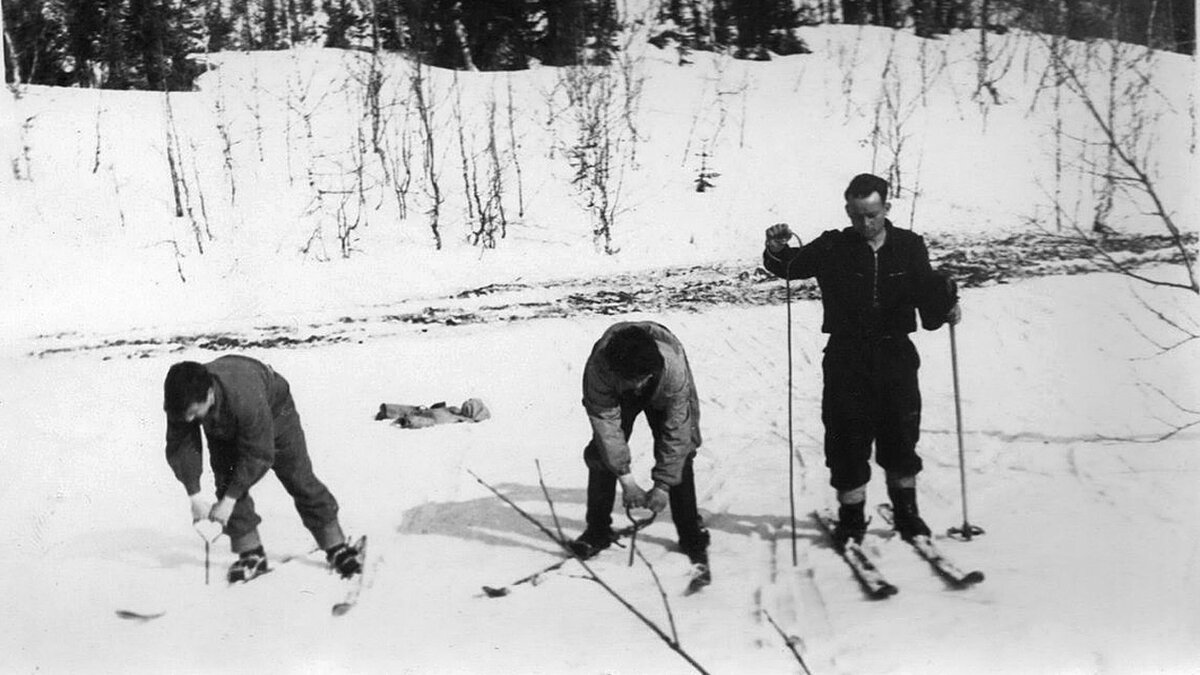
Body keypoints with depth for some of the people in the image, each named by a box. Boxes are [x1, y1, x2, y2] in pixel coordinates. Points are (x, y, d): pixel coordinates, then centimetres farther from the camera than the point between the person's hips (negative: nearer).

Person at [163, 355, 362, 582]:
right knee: (226, 481, -11)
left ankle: (337, 547, 7)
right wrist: (194, 495, -31)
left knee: (298, 477, -2)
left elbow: (258, 455, -38)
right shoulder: (180, 402, -34)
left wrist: (230, 500, -34)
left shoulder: (245, 399, -48)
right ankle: (251, 554, 0)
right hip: (223, 428, 4)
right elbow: (181, 447, -23)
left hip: (273, 408, -4)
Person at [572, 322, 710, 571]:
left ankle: (692, 536, 1)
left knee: (678, 456, -12)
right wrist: (626, 480, -33)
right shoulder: (598, 367, -41)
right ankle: (598, 530, 6)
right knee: (602, 453, -10)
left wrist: (663, 485, -33)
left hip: (663, 398, -1)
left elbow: (677, 429, -35)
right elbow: (606, 422, -32)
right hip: (617, 396, 1)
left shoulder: (674, 366, -43)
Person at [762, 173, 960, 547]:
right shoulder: (833, 248, -1)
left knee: (900, 439, 7)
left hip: (896, 355, 1)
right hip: (846, 359, -1)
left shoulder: (909, 246, 4)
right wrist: (778, 250, -24)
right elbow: (790, 267, -3)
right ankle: (851, 519, 15)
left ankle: (906, 514, 25)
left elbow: (926, 294, 7)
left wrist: (945, 304, -14)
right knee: (847, 442, 0)